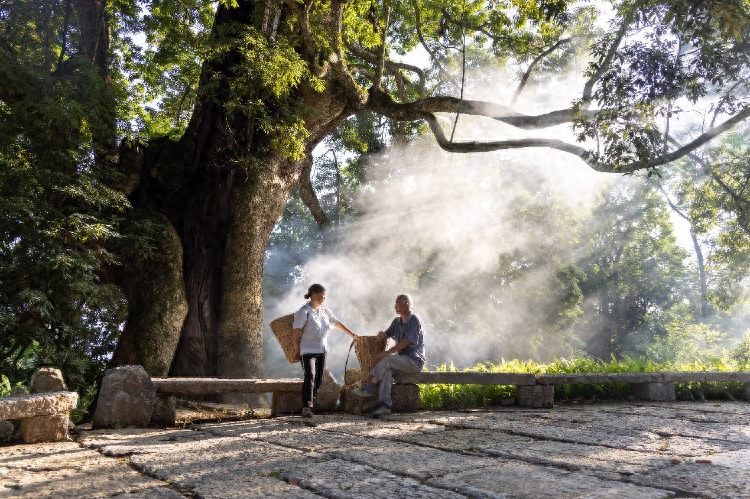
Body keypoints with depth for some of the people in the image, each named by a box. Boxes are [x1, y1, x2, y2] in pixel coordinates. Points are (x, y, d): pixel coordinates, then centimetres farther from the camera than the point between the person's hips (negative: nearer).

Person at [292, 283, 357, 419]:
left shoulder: (324, 311, 11)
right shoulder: (304, 312, -10)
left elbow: (337, 323, 19)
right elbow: (296, 333, -10)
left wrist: (353, 335, 19)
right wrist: (297, 351, -10)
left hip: (322, 350, 7)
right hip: (308, 351, -7)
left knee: (318, 379, 8)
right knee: (310, 377, -18)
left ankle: (312, 404, 18)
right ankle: (306, 408, -19)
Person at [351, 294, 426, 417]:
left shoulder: (414, 321, -9)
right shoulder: (397, 321, 17)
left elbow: (405, 342, -19)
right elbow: (387, 334, 24)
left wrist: (387, 352, -22)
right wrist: (382, 333, -2)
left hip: (415, 361, -6)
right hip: (403, 360, 6)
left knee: (387, 360, -27)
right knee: (386, 370, -25)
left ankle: (369, 388, -23)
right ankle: (385, 405, -34)